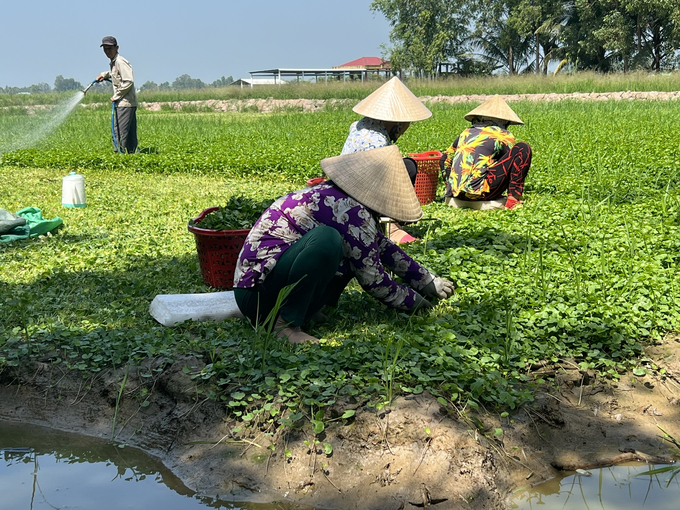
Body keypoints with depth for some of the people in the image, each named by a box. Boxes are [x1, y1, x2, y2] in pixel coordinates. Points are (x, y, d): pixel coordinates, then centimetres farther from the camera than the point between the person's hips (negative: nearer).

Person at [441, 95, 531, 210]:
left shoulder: (466, 133, 22)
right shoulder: (503, 136, 7)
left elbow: (445, 160, 29)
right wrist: (514, 196, 24)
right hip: (479, 193, -6)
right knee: (523, 148, 1)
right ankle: (513, 200, -6)